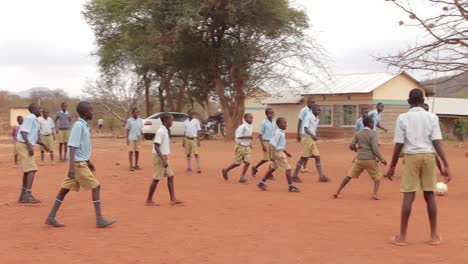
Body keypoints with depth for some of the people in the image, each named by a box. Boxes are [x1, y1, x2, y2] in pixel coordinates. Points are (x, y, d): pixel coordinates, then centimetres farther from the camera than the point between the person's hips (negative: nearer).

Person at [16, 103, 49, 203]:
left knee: (27, 171, 14)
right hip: (24, 146, -10)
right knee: (31, 169, -14)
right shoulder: (30, 118, -12)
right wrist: (29, 145, -28)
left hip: (27, 146, 10)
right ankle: (28, 195, -18)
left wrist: (43, 145, 25)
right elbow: (23, 132, -22)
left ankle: (23, 195, 20)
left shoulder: (34, 119, 17)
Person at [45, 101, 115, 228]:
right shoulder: (78, 126, -16)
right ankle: (99, 220, 0)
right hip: (78, 163, -9)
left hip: (82, 162, 9)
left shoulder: (84, 126, 12)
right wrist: (71, 167, -27)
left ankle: (51, 217, 13)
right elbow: (72, 147, -22)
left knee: (65, 189, 9)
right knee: (95, 186, -4)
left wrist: (89, 162, 27)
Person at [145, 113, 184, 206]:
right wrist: (163, 160, -25)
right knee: (157, 179, -3)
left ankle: (173, 199, 11)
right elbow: (156, 146, -23)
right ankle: (149, 200, 7)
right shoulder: (161, 131, -18)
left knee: (170, 176, 8)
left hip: (164, 157, 9)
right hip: (159, 157, -9)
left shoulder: (165, 131, 11)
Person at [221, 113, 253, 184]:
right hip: (240, 146, -7)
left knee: (247, 162, -5)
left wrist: (250, 144, 10)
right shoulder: (243, 126, -19)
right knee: (237, 163, 3)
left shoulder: (250, 126, 5)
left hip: (247, 147, 7)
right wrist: (248, 137, -27)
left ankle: (242, 177, 3)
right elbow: (238, 136, -25)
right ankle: (225, 170, 25)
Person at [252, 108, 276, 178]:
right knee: (266, 159, -3)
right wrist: (263, 145, -17)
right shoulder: (264, 123, -10)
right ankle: (255, 168, 19)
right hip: (266, 142, -6)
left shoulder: (274, 123, 7)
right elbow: (260, 135, -11)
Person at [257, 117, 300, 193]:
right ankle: (291, 187, 0)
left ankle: (262, 183, 21)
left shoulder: (282, 132, 11)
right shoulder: (278, 133, -18)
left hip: (280, 152, 10)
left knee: (272, 168, 16)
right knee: (288, 168, -6)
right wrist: (273, 156, -24)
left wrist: (286, 152, 26)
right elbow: (273, 144, -21)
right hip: (278, 153, -10)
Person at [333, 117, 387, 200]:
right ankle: (375, 194, -6)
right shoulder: (373, 133, -6)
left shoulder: (357, 133, 5)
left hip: (359, 159, 3)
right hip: (371, 159, -3)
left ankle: (337, 192, 13)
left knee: (349, 176, 15)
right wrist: (381, 159, -9)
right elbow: (375, 149, -15)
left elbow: (351, 146, 2)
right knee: (377, 177, 15)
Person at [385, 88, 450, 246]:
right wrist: (446, 165, -5)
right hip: (429, 157, 2)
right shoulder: (432, 117, 3)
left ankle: (402, 236, 3)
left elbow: (399, 144, -4)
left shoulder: (403, 118, -1)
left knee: (408, 196, 0)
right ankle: (434, 236, 17)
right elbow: (437, 142, -5)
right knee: (430, 195, 10)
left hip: (411, 157, -2)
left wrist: (392, 166, 4)